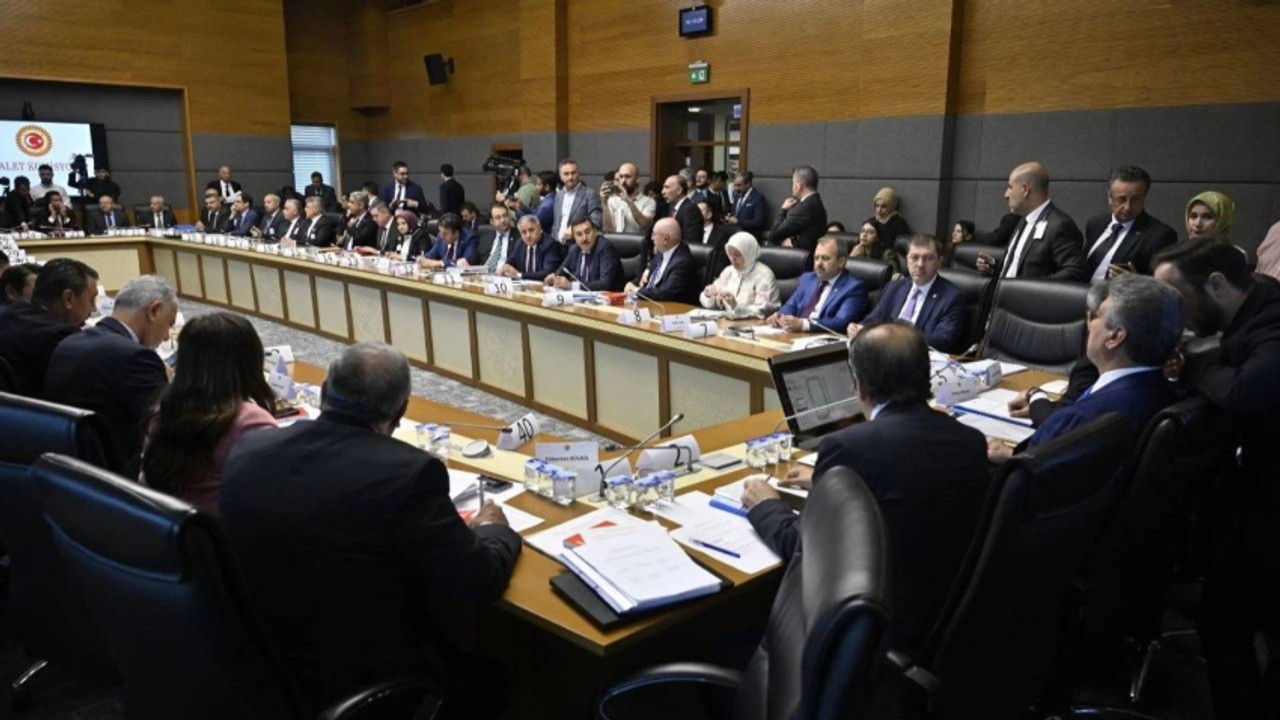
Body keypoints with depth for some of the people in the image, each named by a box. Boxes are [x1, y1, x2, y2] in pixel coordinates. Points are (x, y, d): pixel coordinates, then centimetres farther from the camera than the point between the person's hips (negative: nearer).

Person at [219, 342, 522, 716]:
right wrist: (493, 530, 6)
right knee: (487, 679, 22)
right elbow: (478, 582, -15)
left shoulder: (246, 450, -6)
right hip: (366, 686, -6)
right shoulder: (408, 471, -23)